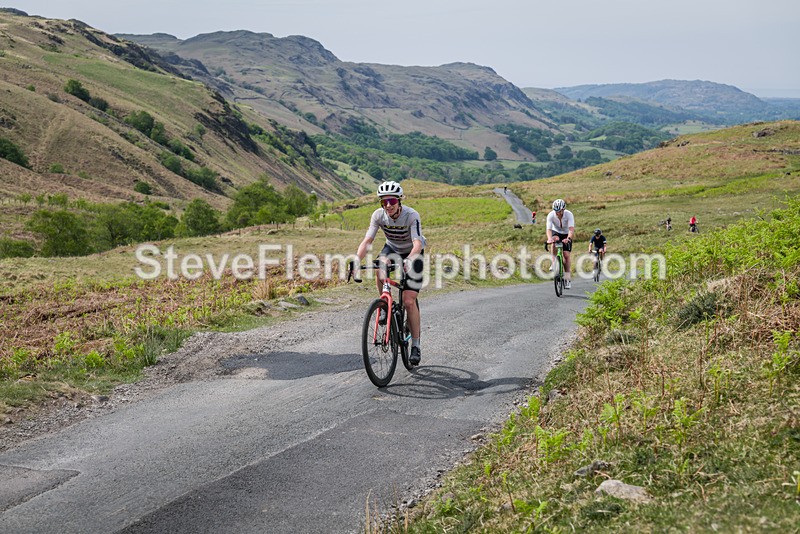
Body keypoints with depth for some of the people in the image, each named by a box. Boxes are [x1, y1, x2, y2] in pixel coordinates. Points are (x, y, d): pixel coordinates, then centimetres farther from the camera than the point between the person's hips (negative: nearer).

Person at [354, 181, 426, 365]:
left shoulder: (411, 216, -31)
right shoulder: (378, 215, -20)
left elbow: (418, 244, -41)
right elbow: (367, 241, -25)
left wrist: (408, 260, -61)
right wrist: (356, 261, -42)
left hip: (413, 254, -3)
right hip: (392, 248, 3)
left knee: (409, 301, -13)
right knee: (380, 269, -34)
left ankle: (416, 345, 0)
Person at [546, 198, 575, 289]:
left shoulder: (569, 214, -29)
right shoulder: (551, 215, -26)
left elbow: (571, 229, -39)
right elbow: (548, 229, -35)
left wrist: (568, 238, -57)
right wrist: (549, 239, -55)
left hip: (566, 234, -1)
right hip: (556, 232, 1)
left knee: (566, 255, -10)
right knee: (555, 239, -36)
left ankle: (568, 278, 1)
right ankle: (554, 263, -27)